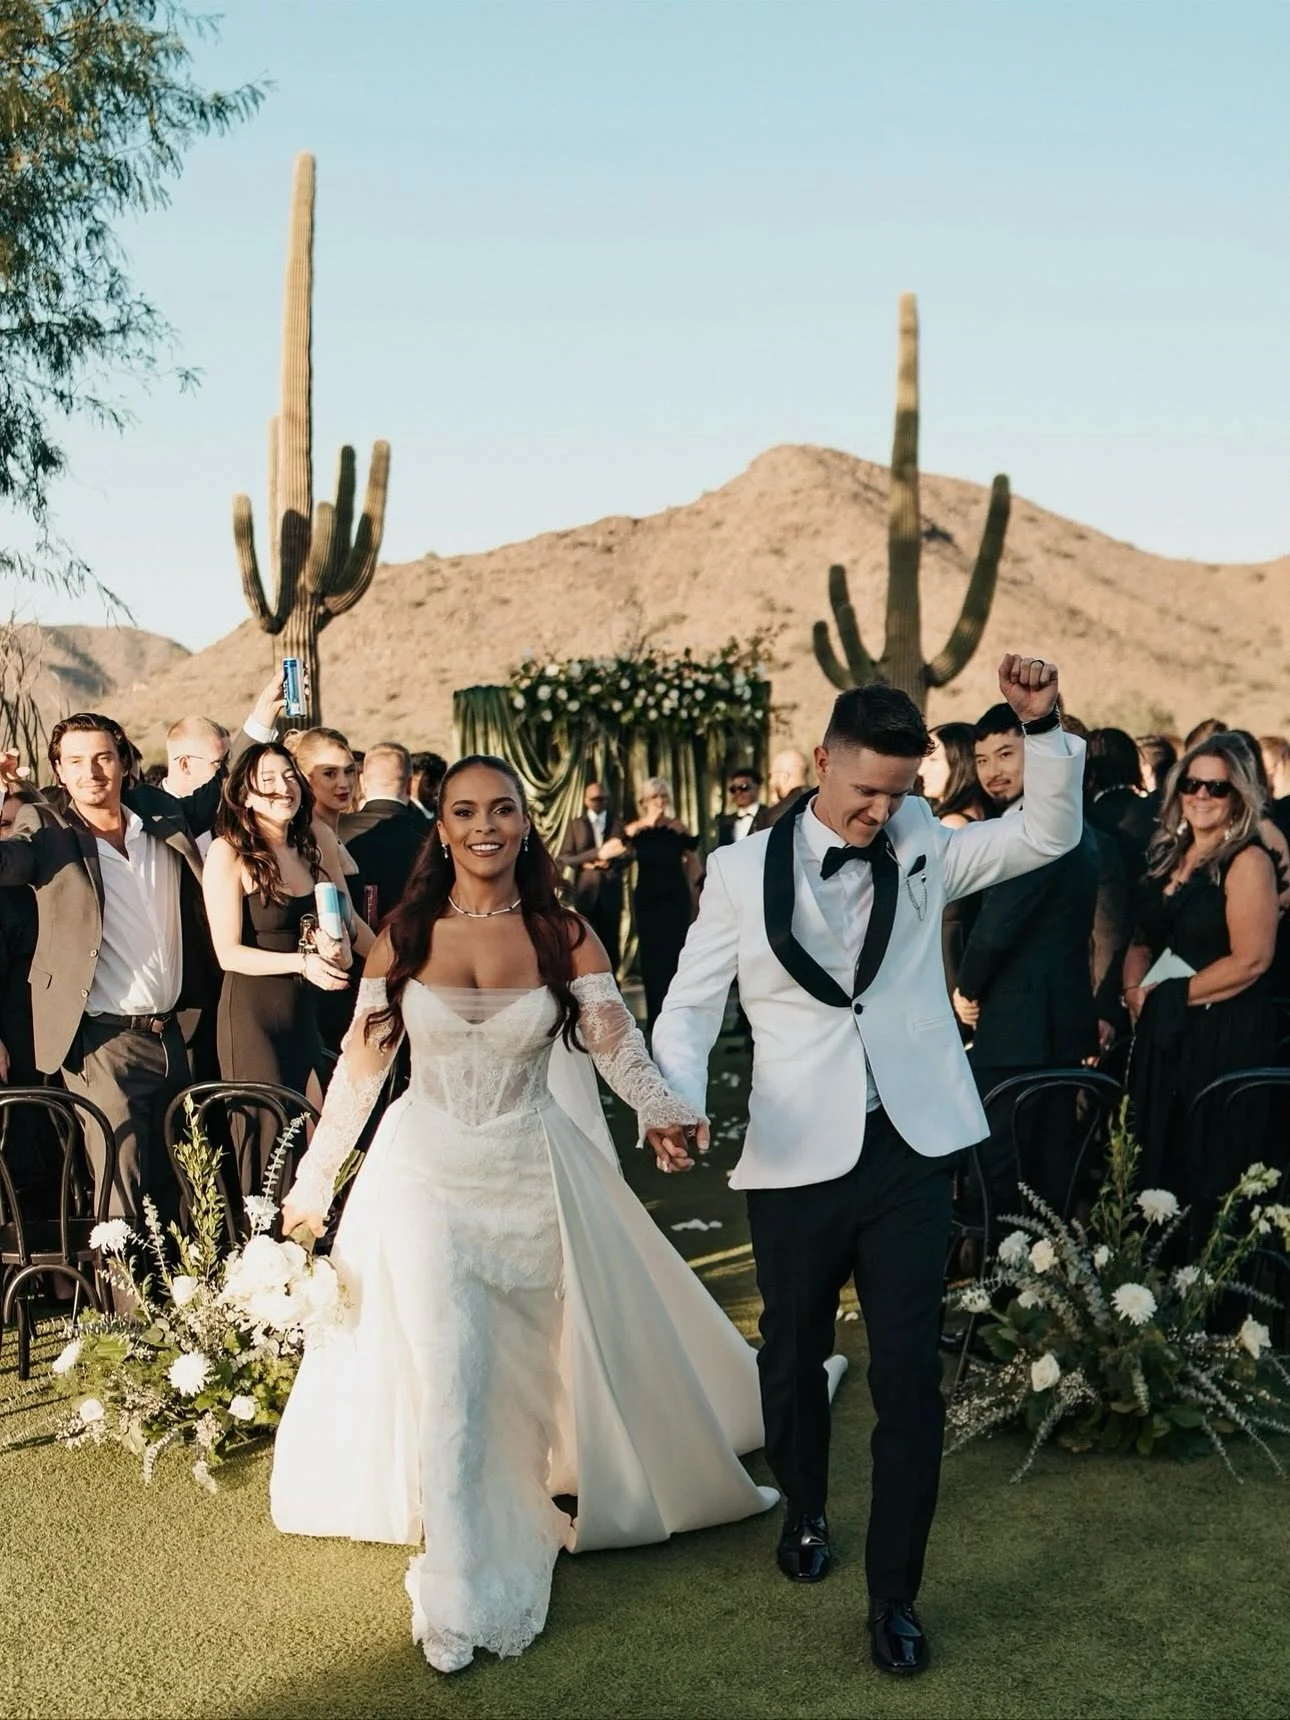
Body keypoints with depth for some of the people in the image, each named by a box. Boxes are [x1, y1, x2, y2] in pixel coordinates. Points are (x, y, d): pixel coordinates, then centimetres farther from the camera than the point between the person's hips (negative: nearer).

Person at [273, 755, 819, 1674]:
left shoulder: (566, 935, -4)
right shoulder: (404, 935, -3)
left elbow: (618, 1045, -16)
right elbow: (360, 1065, 3)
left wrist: (666, 1112, -36)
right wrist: (314, 1178, 5)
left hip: (531, 1175, 1)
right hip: (425, 1173, -1)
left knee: (540, 1367, 13)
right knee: (450, 1373, -8)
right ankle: (458, 1589, 4)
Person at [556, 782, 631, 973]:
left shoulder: (618, 823, 11)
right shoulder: (575, 824, 9)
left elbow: (629, 854, 3)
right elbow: (564, 857, 2)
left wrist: (609, 862, -15)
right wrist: (586, 862, -14)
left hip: (611, 890, 1)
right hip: (586, 890, -1)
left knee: (611, 941, 3)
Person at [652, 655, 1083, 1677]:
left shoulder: (920, 847, 3)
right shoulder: (743, 871, -2)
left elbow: (1051, 836, 1)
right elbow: (692, 1005, 1)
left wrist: (1043, 728, -14)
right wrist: (677, 1103, -16)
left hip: (910, 1151, 1)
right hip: (796, 1160, 0)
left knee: (910, 1375, 1)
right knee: (794, 1358, 18)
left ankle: (895, 1593, 17)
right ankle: (805, 1514, 46)